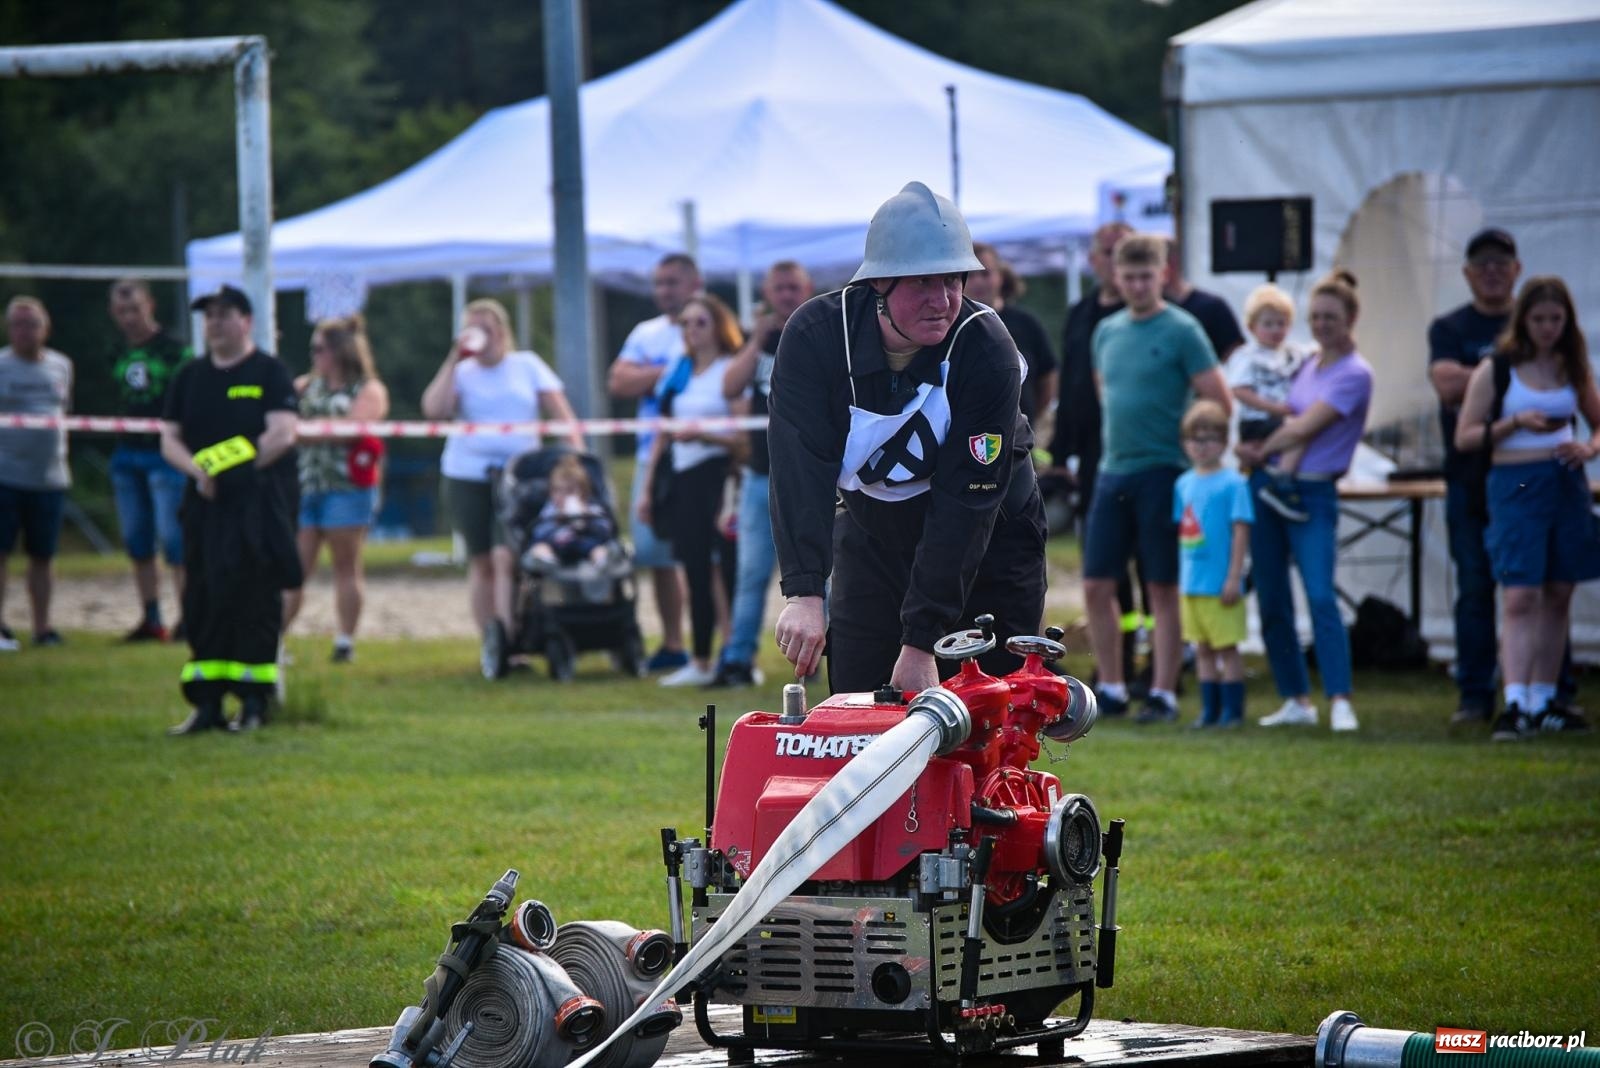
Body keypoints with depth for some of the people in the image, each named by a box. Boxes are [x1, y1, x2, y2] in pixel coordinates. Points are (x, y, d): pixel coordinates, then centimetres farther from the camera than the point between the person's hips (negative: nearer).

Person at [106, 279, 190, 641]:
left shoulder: (174, 350, -6)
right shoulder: (118, 354, 12)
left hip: (165, 454, -6)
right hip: (127, 454, 6)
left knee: (172, 538, -9)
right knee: (137, 543, 8)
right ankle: (151, 619, 14)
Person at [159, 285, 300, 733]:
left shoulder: (269, 372, 0)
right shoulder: (190, 376, 14)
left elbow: (283, 433, -10)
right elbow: (170, 440, 11)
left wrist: (237, 470, -16)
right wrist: (197, 470, -9)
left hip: (260, 506, -5)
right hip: (205, 505, 5)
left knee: (256, 599, -6)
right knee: (202, 600, 2)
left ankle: (253, 701, 0)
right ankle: (206, 704, 6)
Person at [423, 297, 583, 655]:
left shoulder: (527, 366, 8)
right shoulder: (462, 372, 7)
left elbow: (562, 414, 6)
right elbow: (434, 409, -11)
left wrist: (578, 455, -7)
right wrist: (454, 359, -9)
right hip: (467, 476, 1)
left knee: (507, 557, -15)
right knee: (481, 562, 3)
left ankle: (510, 642, -17)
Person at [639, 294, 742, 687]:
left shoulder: (730, 371, -5)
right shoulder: (678, 373, 16)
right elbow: (662, 435, 19)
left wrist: (703, 435, -23)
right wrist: (648, 489, 17)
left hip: (717, 474, -7)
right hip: (681, 479, 7)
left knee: (727, 570, -7)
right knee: (695, 570, 8)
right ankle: (700, 662, 12)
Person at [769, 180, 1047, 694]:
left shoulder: (987, 352, -25)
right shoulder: (815, 334, -19)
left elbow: (965, 504, -27)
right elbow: (800, 464, -27)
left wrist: (922, 639, -31)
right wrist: (803, 591, -40)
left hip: (987, 541, -2)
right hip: (869, 533, 2)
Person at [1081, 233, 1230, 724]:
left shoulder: (1181, 330, -7)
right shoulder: (1107, 332, 12)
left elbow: (1220, 403, -7)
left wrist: (1195, 449, -3)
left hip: (1160, 474, -6)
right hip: (1112, 473, 6)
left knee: (1163, 590, -1)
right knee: (1097, 586, 4)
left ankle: (1163, 695, 3)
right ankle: (1111, 688, 14)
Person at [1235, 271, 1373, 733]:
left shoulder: (1354, 374, -10)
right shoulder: (1308, 362, 13)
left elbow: (1303, 427, -13)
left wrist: (1260, 452, 0)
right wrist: (1259, 452, -2)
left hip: (1313, 493, -7)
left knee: (1320, 597, -18)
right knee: (1271, 603, 7)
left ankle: (1340, 702, -19)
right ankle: (1297, 700, 16)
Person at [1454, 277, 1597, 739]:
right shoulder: (1494, 371, -1)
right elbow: (1464, 437, -2)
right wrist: (1515, 423, -15)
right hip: (1516, 484, -4)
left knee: (1558, 596, 7)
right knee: (1520, 598, -12)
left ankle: (1543, 701, 16)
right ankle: (1515, 705, -16)